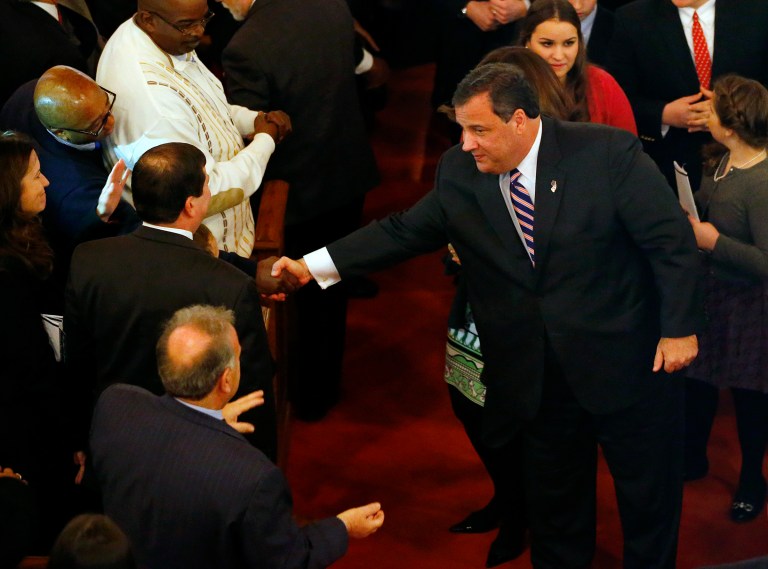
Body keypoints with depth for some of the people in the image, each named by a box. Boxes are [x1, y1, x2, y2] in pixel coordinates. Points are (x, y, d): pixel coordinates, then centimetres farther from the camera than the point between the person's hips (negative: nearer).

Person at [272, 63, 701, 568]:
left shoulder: (609, 153, -17)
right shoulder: (460, 173, -4)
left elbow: (672, 241, -13)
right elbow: (403, 232, 1)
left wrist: (679, 329, -15)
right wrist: (312, 266, -6)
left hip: (630, 365, -4)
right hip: (538, 378, 4)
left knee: (650, 498, 12)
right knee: (554, 506, 19)